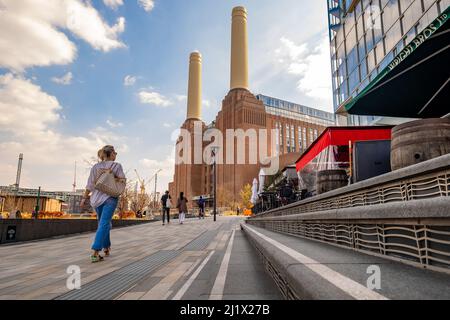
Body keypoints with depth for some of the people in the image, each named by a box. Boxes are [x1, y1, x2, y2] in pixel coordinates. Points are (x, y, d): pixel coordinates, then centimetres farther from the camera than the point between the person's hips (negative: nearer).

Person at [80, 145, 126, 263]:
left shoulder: (95, 166, 6)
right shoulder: (117, 165, -3)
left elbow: (90, 184, 3)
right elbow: (123, 181, -3)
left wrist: (84, 198, 7)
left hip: (97, 198, 5)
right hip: (110, 197, -5)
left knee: (104, 223, 20)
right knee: (104, 224, -8)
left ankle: (106, 248, 29)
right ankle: (95, 252, -18)